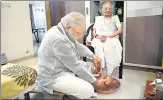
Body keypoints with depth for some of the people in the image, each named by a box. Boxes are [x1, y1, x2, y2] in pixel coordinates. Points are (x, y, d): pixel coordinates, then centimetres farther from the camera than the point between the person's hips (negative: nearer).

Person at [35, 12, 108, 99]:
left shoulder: (64, 31, 2)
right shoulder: (59, 40, -29)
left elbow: (78, 46, 13)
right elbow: (75, 66, -25)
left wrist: (92, 55, -2)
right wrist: (94, 81, -13)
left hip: (61, 68, 10)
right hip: (53, 77, -10)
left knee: (84, 65, 18)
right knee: (88, 90, -18)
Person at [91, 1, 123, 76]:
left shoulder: (115, 17, 21)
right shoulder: (98, 18, 25)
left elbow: (120, 30, 6)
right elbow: (94, 31, 15)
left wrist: (108, 36, -11)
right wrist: (98, 36, -10)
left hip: (111, 39, -1)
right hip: (99, 39, 1)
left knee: (109, 47, -37)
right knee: (99, 46, -36)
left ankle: (109, 73, -33)